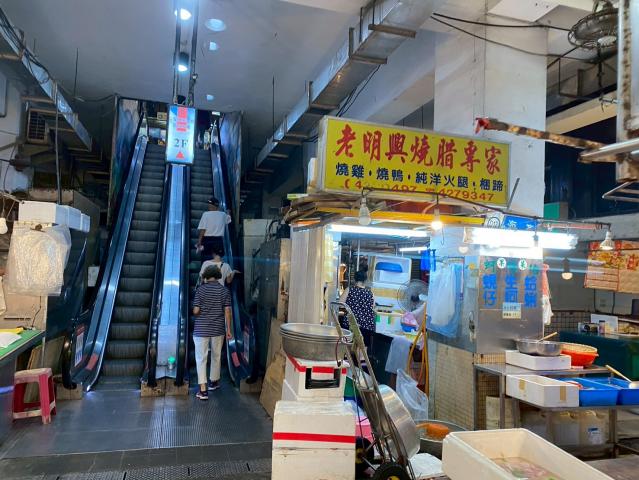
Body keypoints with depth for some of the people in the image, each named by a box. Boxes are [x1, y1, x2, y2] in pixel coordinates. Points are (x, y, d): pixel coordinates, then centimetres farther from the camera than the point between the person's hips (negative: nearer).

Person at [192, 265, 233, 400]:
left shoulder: (200, 289, -6)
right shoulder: (225, 291, -2)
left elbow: (195, 311, -10)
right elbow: (227, 311, -4)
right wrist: (229, 329, 2)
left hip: (201, 329, -2)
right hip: (218, 329, 2)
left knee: (201, 358, 3)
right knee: (216, 356, 19)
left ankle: (203, 390, -3)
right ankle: (214, 382, 35)